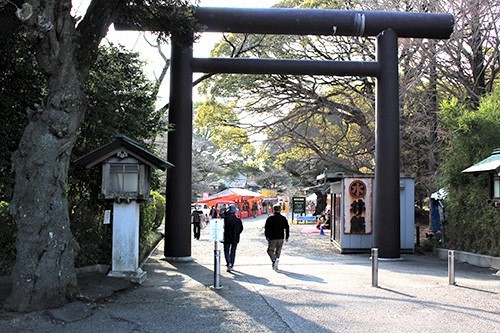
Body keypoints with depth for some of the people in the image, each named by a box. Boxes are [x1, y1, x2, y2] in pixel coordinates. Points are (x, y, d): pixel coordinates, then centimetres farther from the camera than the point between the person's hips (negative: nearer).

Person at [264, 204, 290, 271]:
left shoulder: (270, 218, -4)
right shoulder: (283, 218, 6)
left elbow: (266, 228, -6)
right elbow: (287, 228, 6)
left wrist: (267, 236, 2)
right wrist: (287, 237, 12)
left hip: (273, 238, -3)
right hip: (281, 238, 3)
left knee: (270, 250, 6)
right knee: (278, 251, 12)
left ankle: (274, 259, -20)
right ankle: (275, 265, 9)